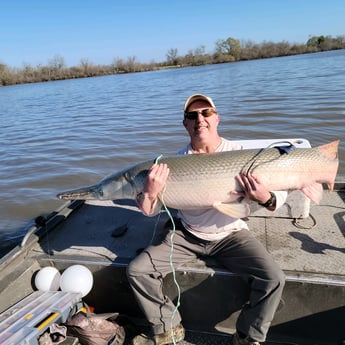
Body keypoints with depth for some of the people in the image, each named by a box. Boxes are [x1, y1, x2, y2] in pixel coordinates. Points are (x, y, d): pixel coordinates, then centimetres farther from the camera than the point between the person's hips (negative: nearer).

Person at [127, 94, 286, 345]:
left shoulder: (240, 154, -10)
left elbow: (279, 197, -9)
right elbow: (150, 211, -6)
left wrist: (266, 198, -34)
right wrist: (149, 193, -29)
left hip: (230, 233, -1)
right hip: (187, 235, 2)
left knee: (273, 278, -21)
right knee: (137, 270, -10)